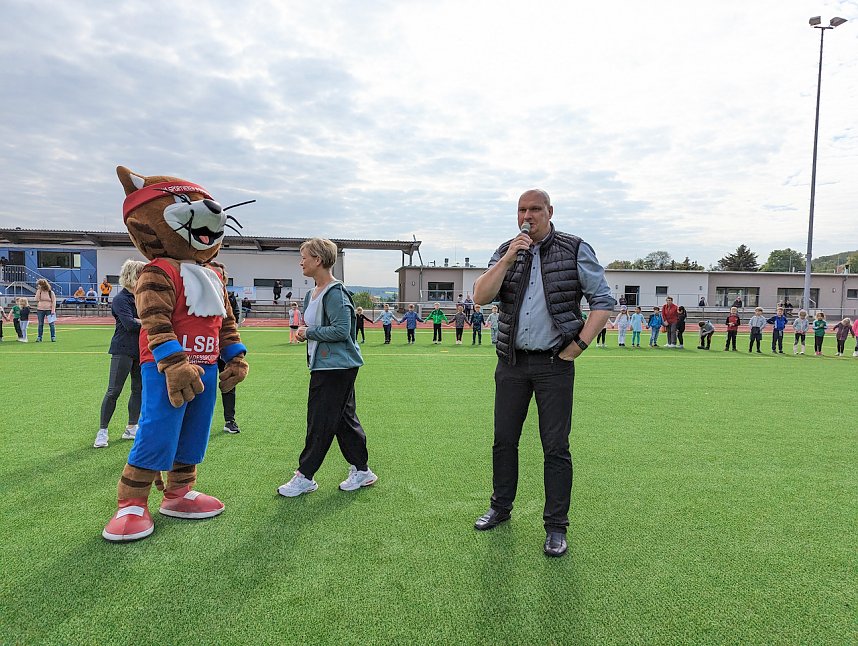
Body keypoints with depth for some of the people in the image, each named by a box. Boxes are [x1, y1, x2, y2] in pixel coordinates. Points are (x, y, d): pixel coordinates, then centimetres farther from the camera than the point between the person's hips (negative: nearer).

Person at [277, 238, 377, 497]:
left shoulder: (335, 293, -16)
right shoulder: (312, 294, 15)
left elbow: (341, 330, -23)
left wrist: (309, 333, -13)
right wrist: (304, 331, 4)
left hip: (337, 367, -10)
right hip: (323, 365, 10)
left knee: (320, 421, -1)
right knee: (344, 418, 14)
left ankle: (304, 476, 10)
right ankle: (361, 470, 24)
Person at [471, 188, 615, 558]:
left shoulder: (575, 250, -3)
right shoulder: (506, 252, 7)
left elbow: (604, 302, -2)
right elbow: (481, 297, -6)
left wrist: (579, 345, -10)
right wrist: (509, 258, -15)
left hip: (554, 364, -3)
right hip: (512, 362, 4)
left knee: (556, 447, 1)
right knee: (504, 440, 13)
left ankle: (556, 527, 15)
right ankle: (501, 508, 31)